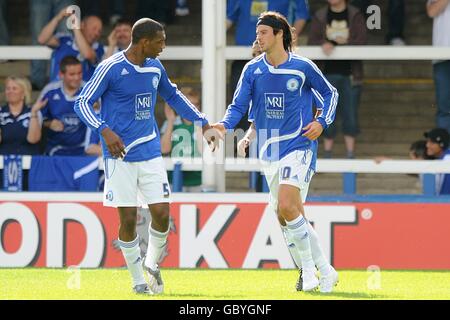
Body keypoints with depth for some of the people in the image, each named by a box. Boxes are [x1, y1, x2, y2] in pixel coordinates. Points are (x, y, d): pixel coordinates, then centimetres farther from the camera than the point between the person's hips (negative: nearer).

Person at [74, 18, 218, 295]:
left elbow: (173, 95, 26)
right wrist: (105, 130, -22)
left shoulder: (155, 67, 8)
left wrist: (203, 124, 24)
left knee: (162, 214, -5)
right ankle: (139, 280, 11)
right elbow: (82, 102, -7)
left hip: (150, 154, 5)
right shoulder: (111, 68, -10)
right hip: (121, 155, -5)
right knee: (128, 219, -3)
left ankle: (153, 265, 20)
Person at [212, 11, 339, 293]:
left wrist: (322, 122, -5)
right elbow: (239, 106, 2)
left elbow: (330, 94, 9)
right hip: (270, 151, 5)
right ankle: (325, 271, 16)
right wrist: (224, 125, -17)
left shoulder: (303, 67, -4)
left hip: (299, 146, -5)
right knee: (290, 216, 5)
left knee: (287, 207, -22)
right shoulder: (253, 70, 5)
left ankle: (309, 268, -9)